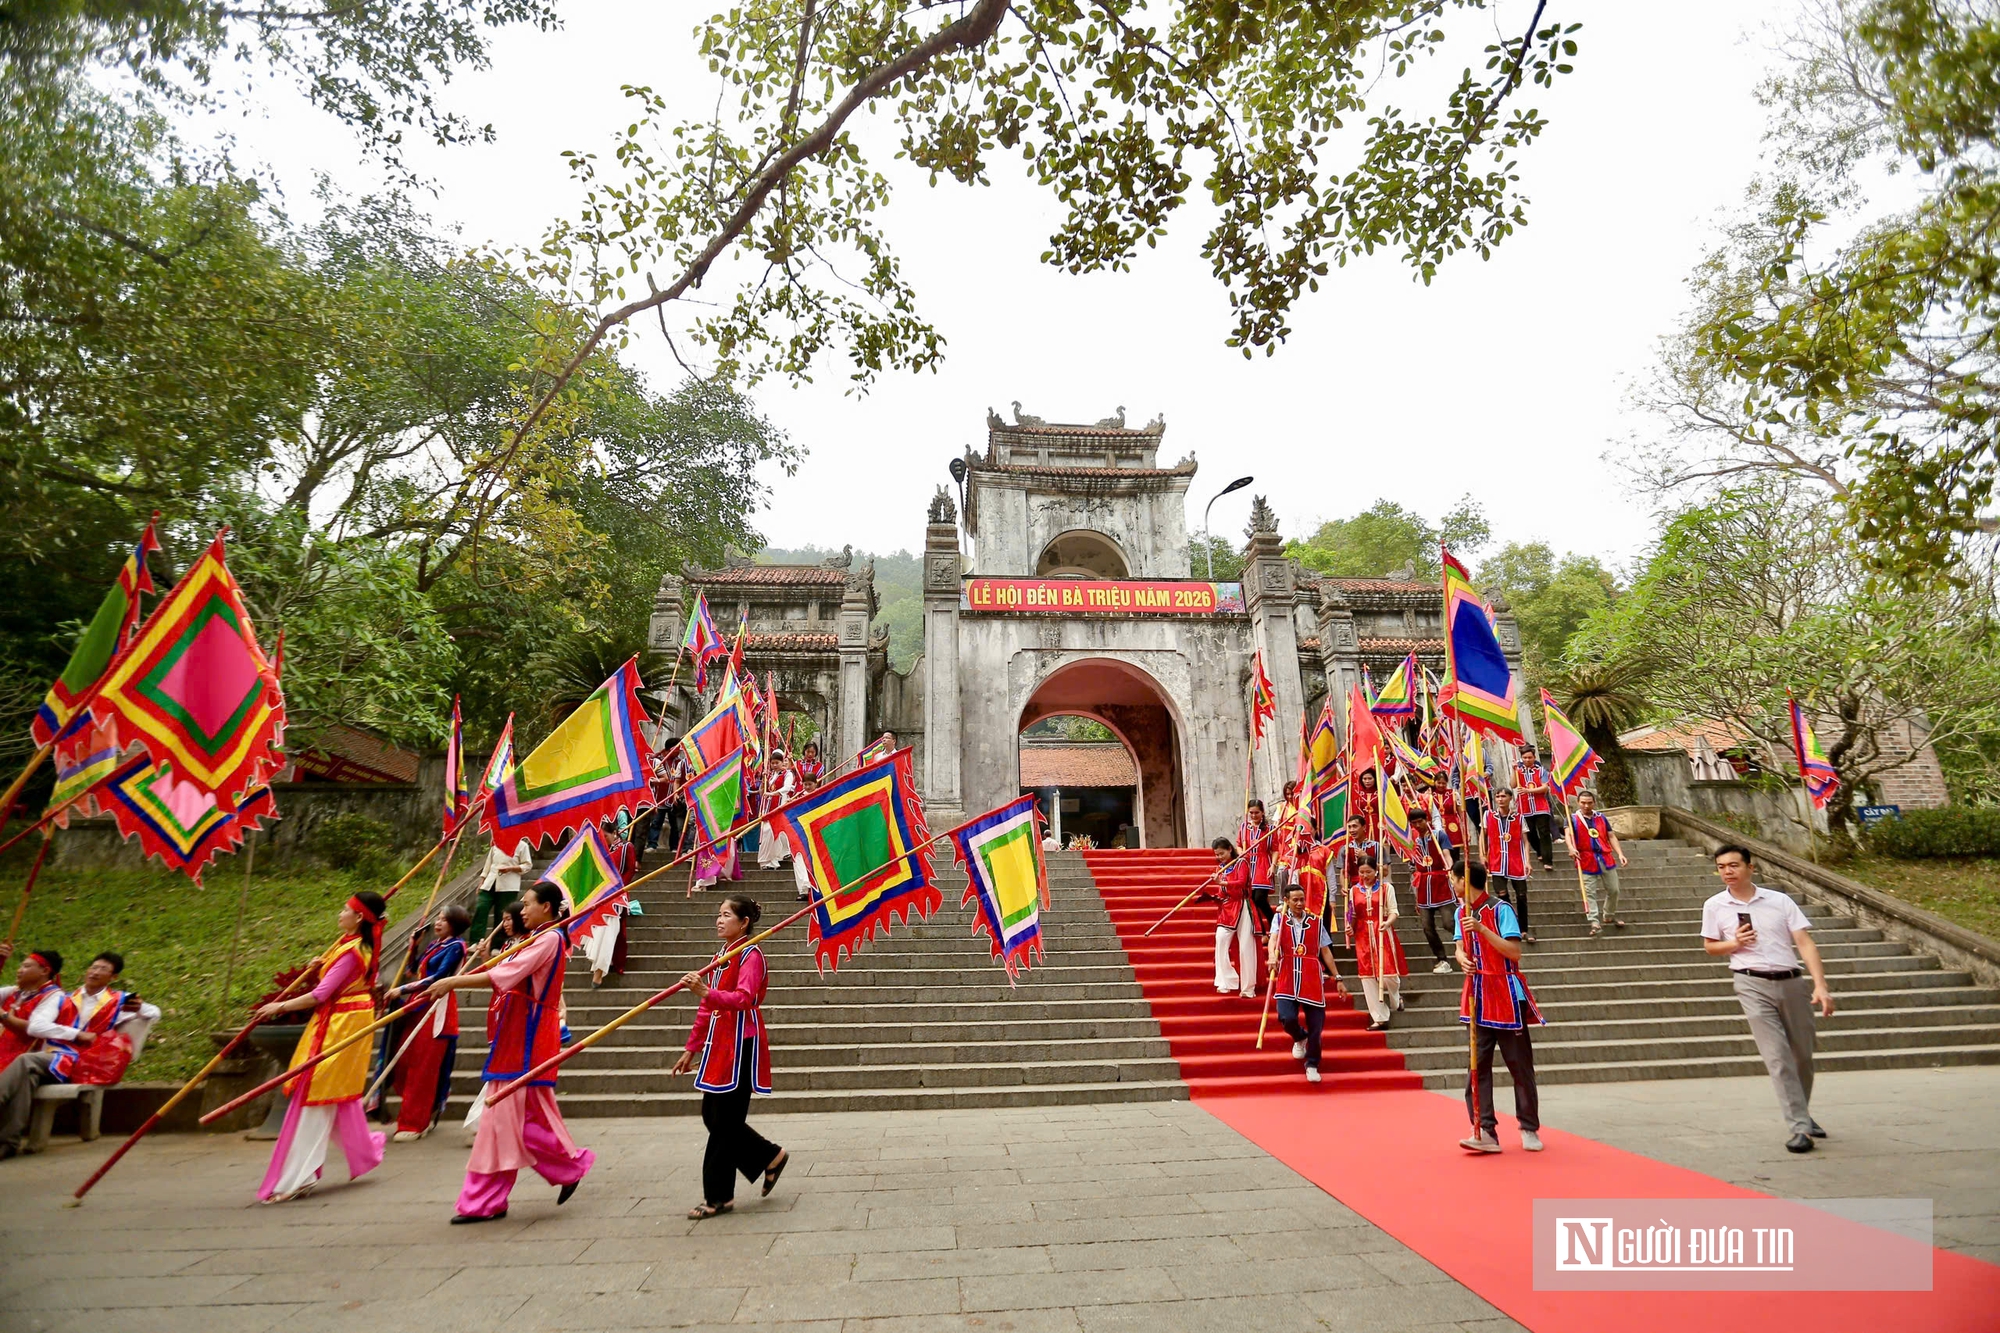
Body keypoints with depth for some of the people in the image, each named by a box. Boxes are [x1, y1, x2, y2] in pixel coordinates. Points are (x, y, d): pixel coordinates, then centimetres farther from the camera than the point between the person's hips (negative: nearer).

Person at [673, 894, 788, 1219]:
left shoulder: (751, 955, -12)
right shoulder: (720, 955, 14)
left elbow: (743, 998, -27)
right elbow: (706, 1008, 18)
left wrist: (706, 992, -42)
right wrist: (692, 1048, 18)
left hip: (741, 1046, -9)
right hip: (719, 1045, 9)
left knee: (725, 1121, -2)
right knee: (713, 1115, 12)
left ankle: (718, 1196, 12)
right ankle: (770, 1156, 27)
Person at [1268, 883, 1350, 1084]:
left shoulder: (1316, 922, 11)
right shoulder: (1279, 919, 6)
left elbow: (1326, 951, 14)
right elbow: (1273, 939, -12)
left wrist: (1338, 978, 12)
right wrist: (1273, 957, -33)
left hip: (1312, 978, 2)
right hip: (1287, 977, -1)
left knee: (1316, 1024, -1)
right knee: (1287, 1017, -16)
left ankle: (1312, 1065, 20)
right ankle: (1300, 1038, 20)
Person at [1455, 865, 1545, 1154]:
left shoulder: (1500, 909, -12)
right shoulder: (1462, 912, 9)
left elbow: (1514, 952, -18)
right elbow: (1460, 947, 8)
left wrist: (1482, 929, -26)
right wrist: (1463, 959, -15)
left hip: (1506, 994, -6)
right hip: (1478, 995, 6)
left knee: (1520, 1065, 5)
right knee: (1478, 1066, 2)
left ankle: (1529, 1129, 20)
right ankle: (1485, 1132, 6)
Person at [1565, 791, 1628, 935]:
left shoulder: (1601, 818, 11)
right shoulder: (1573, 818, -2)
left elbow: (1611, 836, 11)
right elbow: (1567, 834, -17)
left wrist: (1620, 853, -1)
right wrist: (1571, 848, -37)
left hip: (1606, 860, 4)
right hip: (1586, 862, -4)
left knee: (1613, 890, 13)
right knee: (1590, 893, -6)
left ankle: (1609, 916, 35)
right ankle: (1595, 923, -5)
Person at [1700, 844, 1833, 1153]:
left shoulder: (1779, 900, 3)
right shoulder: (1715, 906, 3)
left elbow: (1805, 943, -1)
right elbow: (1710, 946, 14)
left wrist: (1820, 985, -11)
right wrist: (1734, 944, -7)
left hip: (1792, 982, 2)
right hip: (1753, 985, -2)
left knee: (1803, 1056, 11)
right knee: (1777, 1056, -10)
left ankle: (1803, 1114, 33)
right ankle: (1799, 1127, -8)